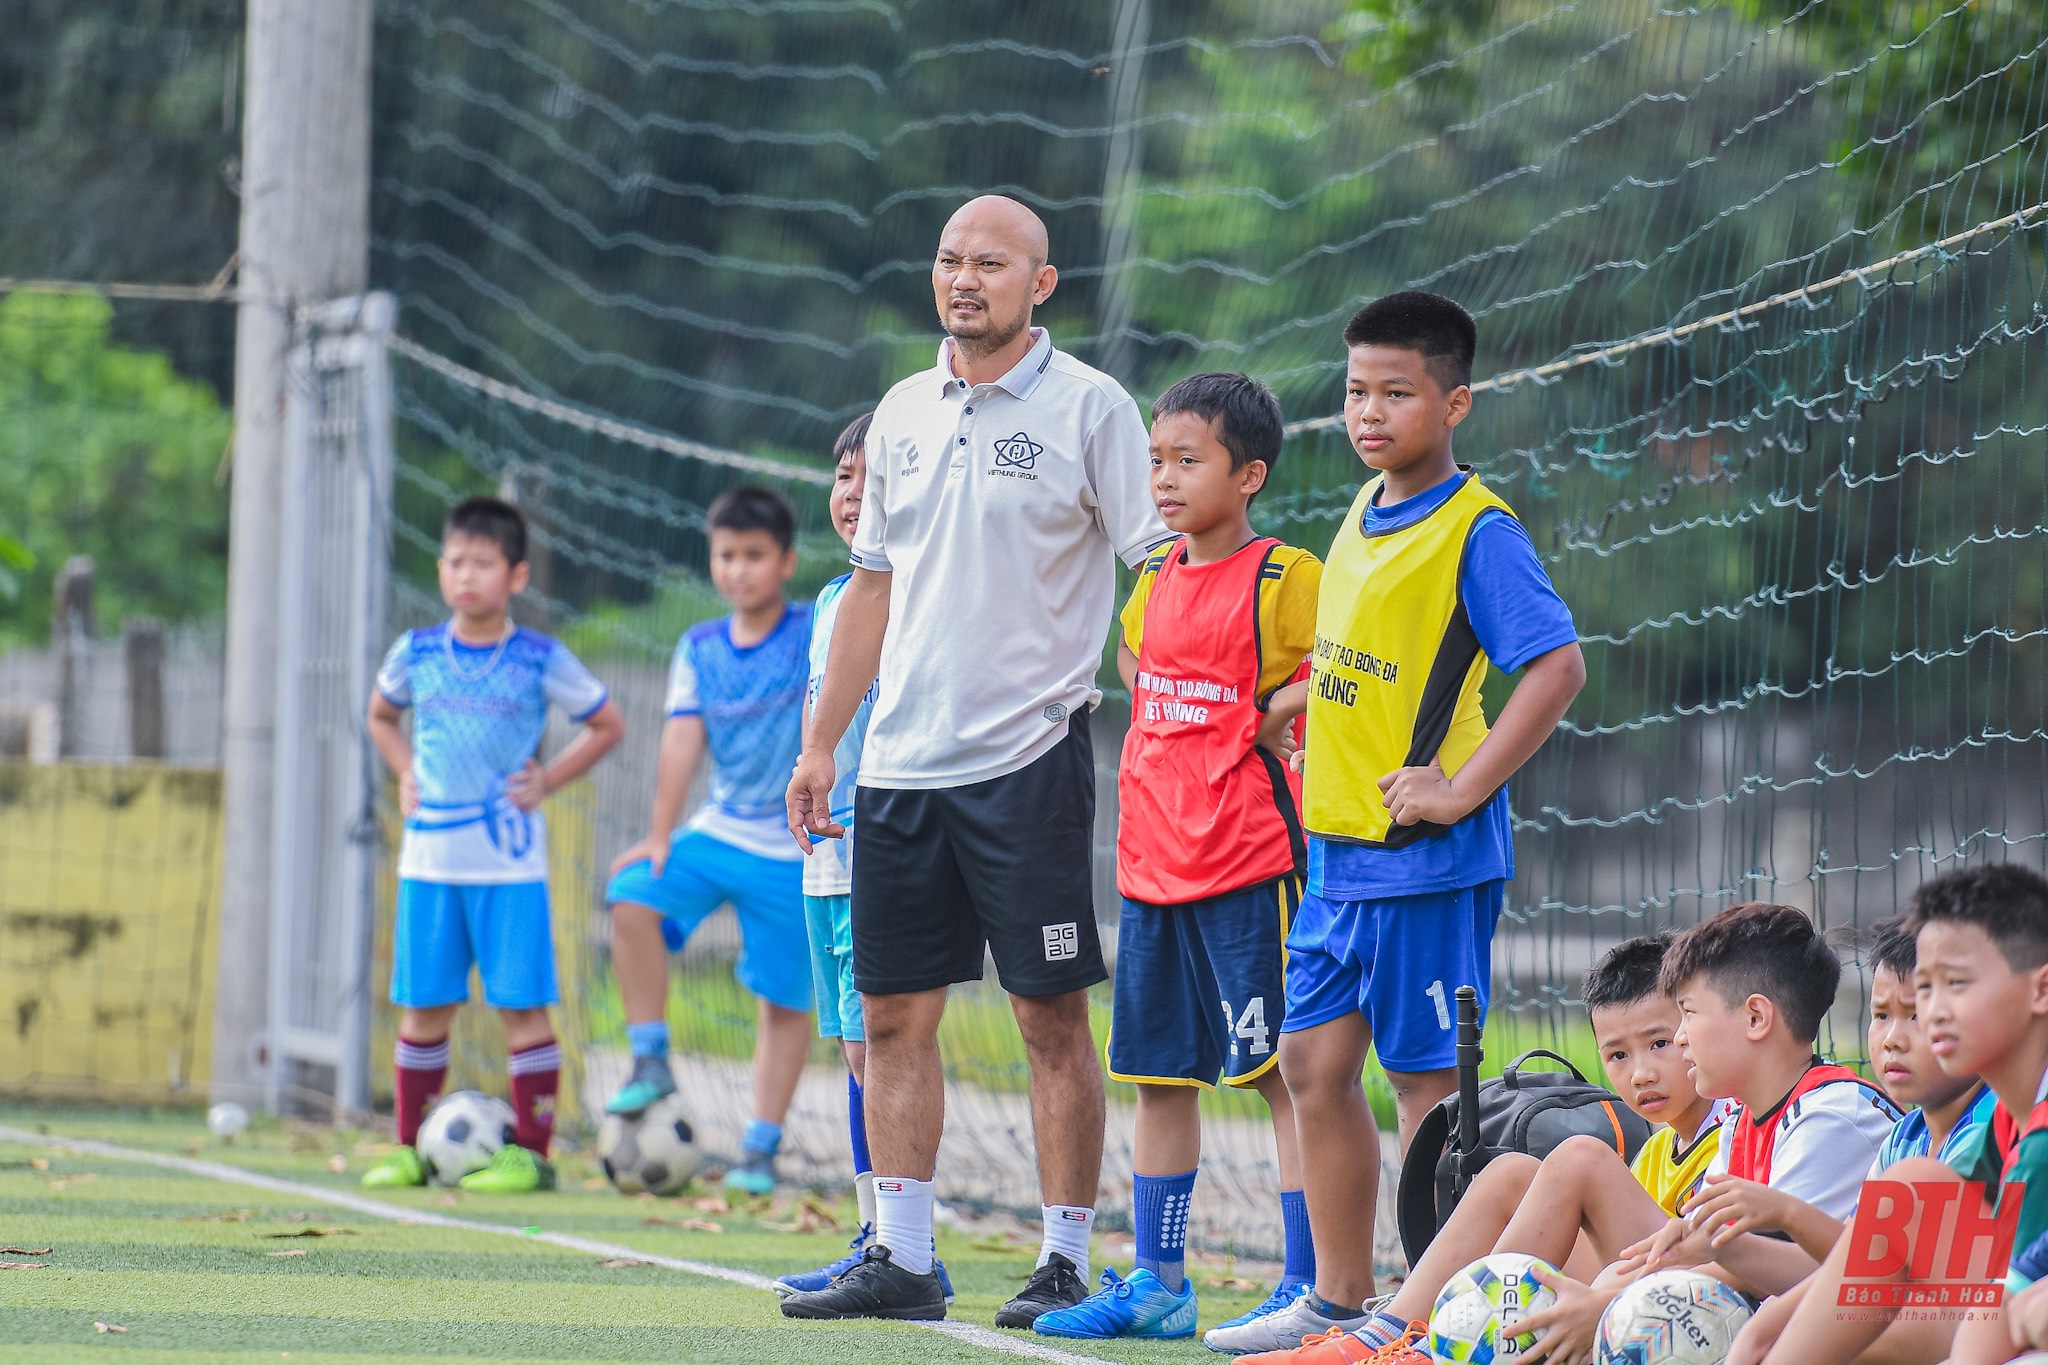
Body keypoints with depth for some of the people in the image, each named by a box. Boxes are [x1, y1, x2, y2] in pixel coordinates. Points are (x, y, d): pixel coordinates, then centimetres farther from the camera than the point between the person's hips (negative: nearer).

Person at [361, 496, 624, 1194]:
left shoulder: (540, 660, -3)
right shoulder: (416, 653, 6)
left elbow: (607, 725, 7)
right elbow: (382, 717, 26)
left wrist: (547, 780, -2)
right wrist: (407, 775, 10)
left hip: (509, 858, -3)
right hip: (429, 855, 3)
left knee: (521, 1004, -3)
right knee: (423, 1006, 6)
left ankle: (530, 1153, 2)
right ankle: (409, 1149, 15)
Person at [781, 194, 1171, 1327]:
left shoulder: (1087, 408, -5)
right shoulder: (904, 413, 12)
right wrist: (820, 743, 18)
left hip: (1028, 756, -6)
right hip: (901, 762, 6)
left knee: (1052, 1017, -3)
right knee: (894, 1014, 6)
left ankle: (1067, 1264, 2)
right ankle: (900, 1262, 13)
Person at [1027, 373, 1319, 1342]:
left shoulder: (1286, 579, -10)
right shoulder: (1154, 578, 12)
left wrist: (1276, 708, -12)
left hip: (1246, 861, -8)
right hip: (1152, 857, 8)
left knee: (1285, 1071, -6)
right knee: (1159, 1072, 11)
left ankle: (1309, 1282, -5)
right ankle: (1155, 1282, 19)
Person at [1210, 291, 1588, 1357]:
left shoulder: (1475, 531, -13)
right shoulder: (1366, 510, 11)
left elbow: (1557, 666, -21)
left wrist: (1461, 789, -21)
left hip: (1425, 857, -9)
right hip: (1339, 847, 9)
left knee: (1425, 1078, -4)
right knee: (1313, 1063, 11)